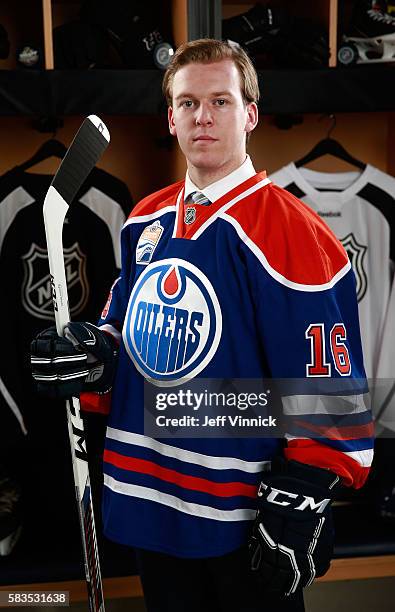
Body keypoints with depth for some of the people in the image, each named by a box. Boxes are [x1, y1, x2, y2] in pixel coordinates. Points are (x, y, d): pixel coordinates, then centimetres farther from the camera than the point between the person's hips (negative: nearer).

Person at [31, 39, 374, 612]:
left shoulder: (292, 232, -17)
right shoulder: (145, 221, 3)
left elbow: (327, 393, -17)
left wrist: (296, 510, -16)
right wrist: (91, 356, -5)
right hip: (149, 496, 6)